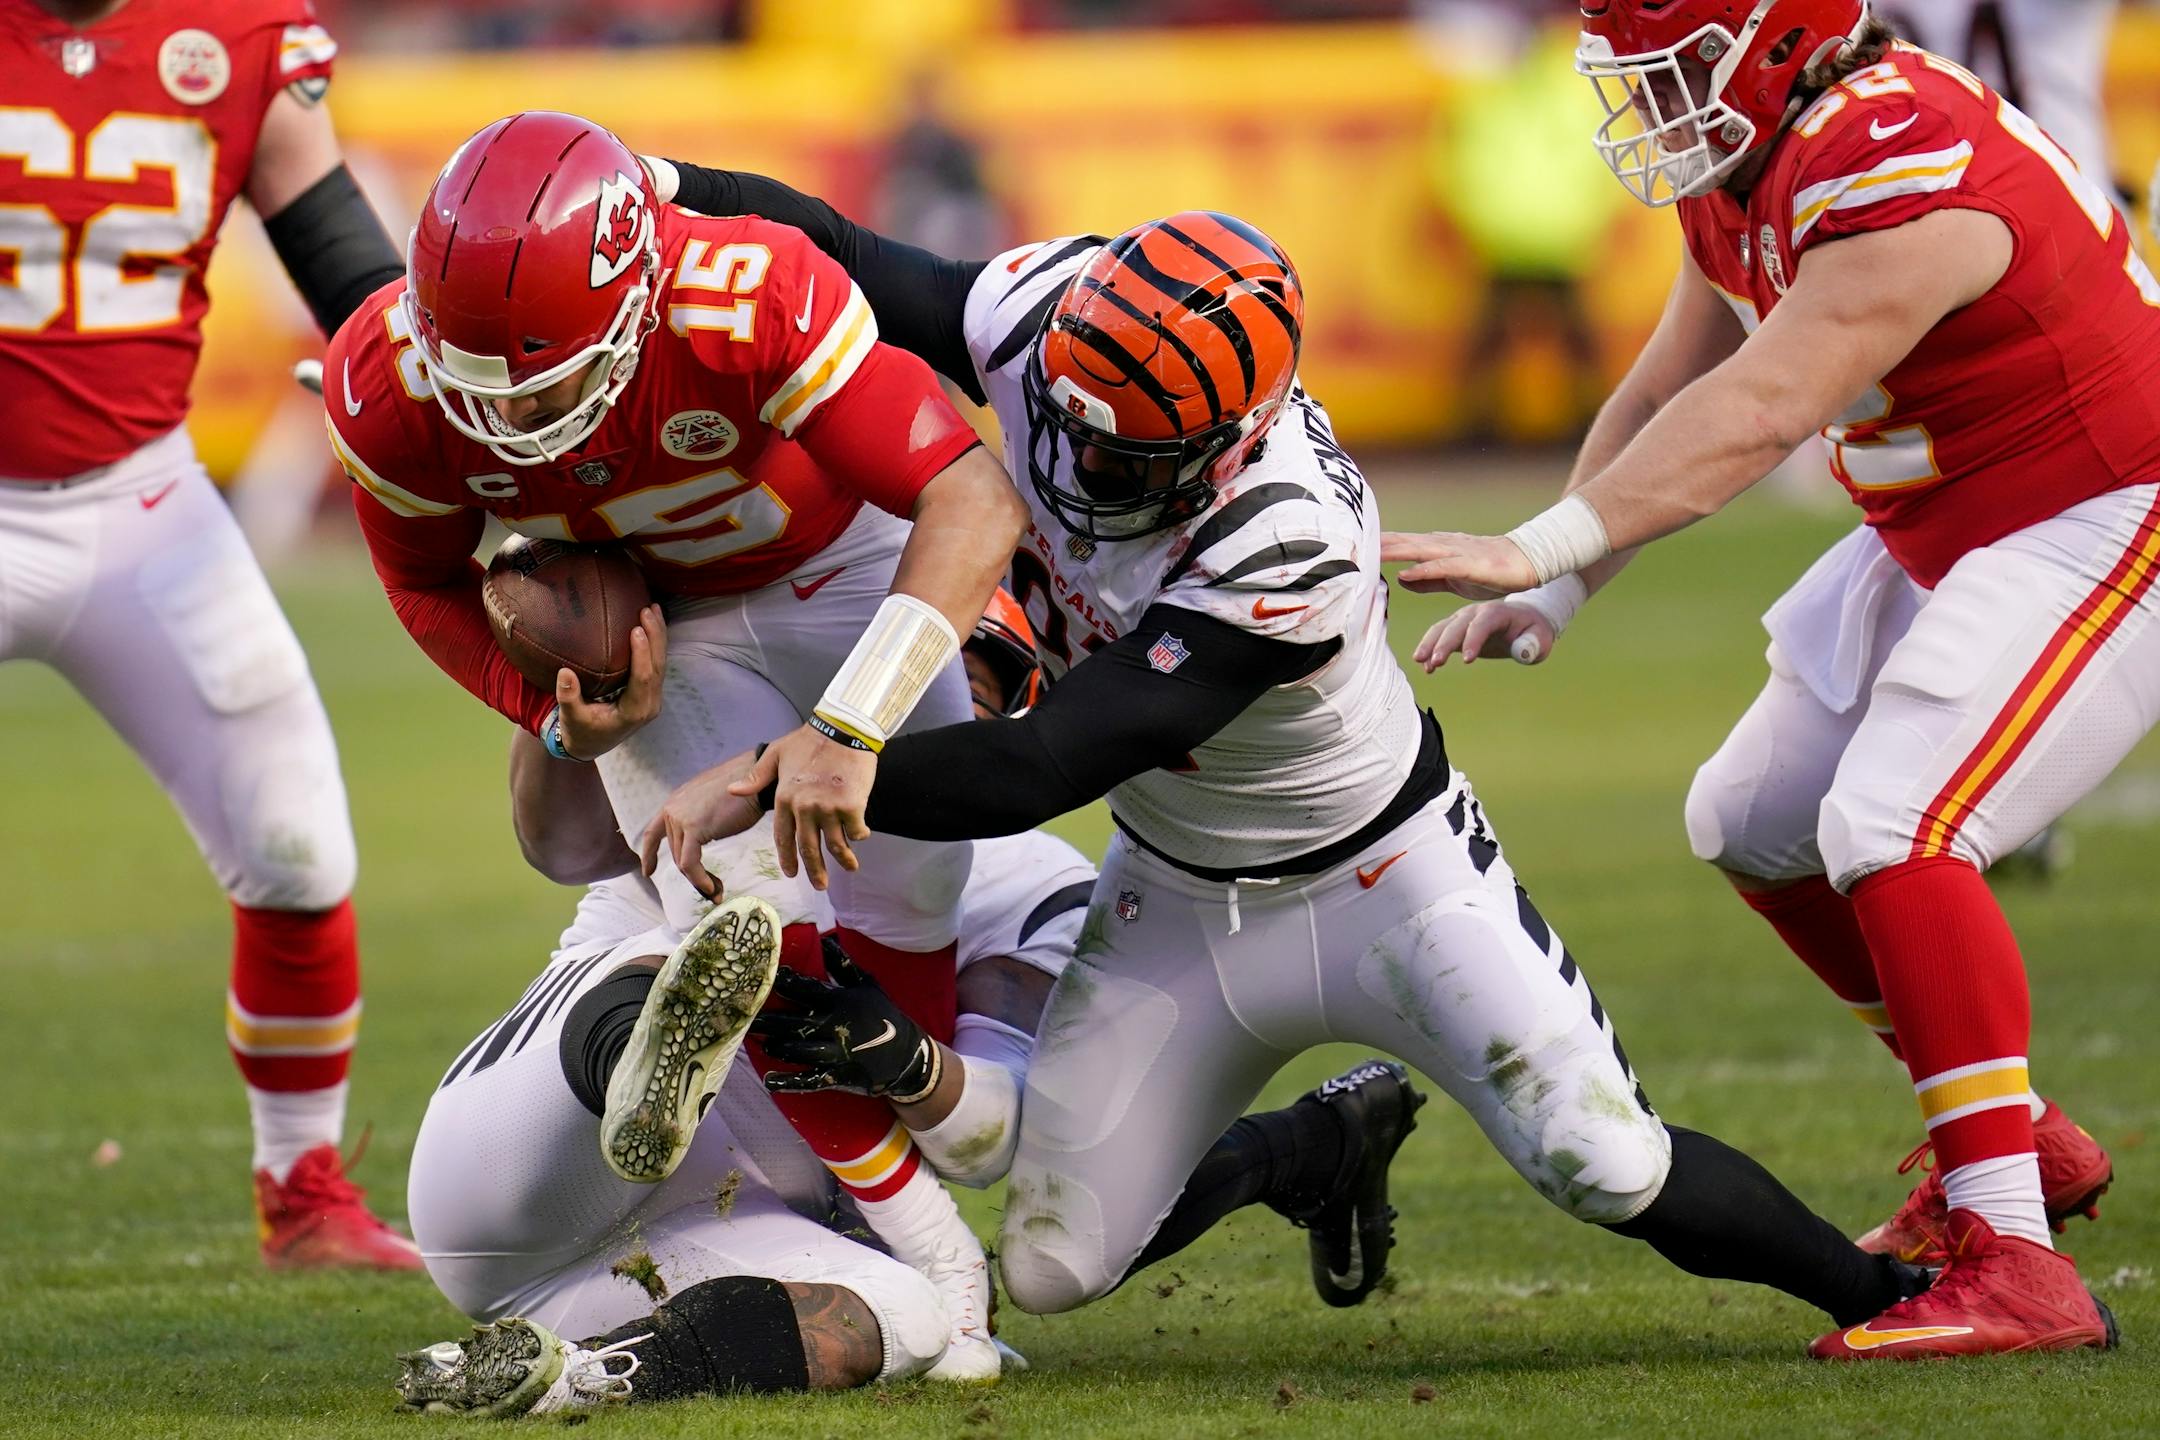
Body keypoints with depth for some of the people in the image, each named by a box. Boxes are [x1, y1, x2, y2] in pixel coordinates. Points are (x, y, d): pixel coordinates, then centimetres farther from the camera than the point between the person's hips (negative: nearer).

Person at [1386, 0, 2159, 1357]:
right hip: (1946, 537, 10)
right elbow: (1666, 396, 8)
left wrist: (1544, 547, -39)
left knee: (1894, 827, -25)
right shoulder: (1745, 173, 2)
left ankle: (2015, 1266, -27)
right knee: (1755, 825, 13)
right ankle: (2016, 1142, 26)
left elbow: (1753, 417, -36)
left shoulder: (1901, 177, -29)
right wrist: (1550, 595, -1)